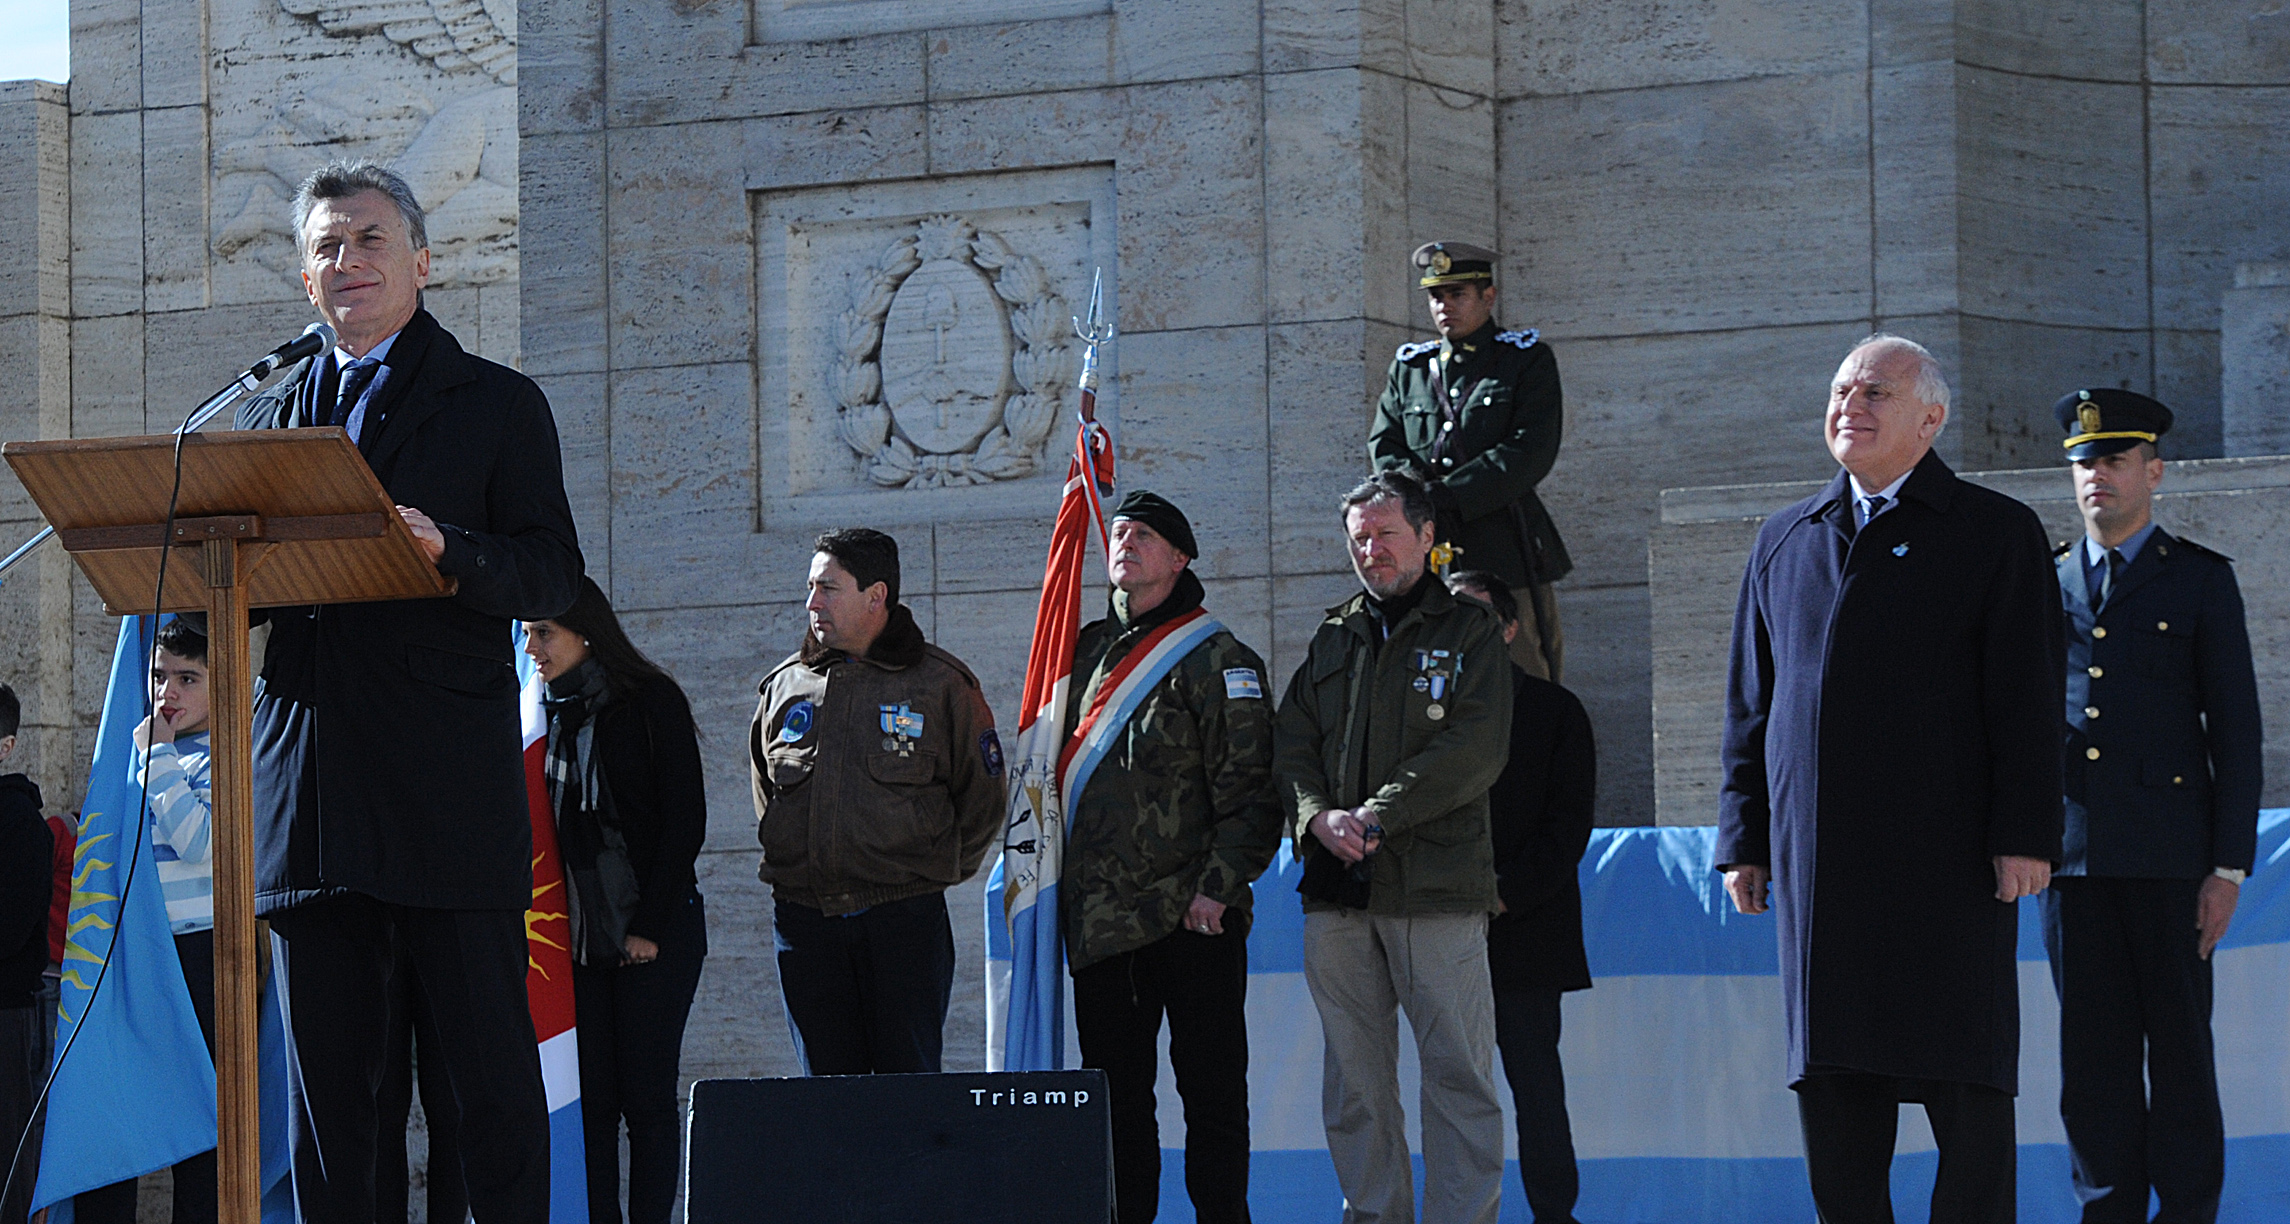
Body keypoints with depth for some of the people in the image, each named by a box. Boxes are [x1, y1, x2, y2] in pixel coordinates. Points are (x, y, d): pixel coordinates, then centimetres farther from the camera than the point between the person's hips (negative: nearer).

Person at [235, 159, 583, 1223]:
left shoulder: (499, 405, 8)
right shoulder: (269, 417, 20)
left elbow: (553, 575, -2)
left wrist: (444, 549, -21)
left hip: (448, 781, -4)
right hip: (308, 793, 4)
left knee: (492, 1074, -5)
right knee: (326, 1077, 4)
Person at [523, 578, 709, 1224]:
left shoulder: (653, 702, -3)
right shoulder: (550, 713, 12)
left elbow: (685, 821, -6)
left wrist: (650, 927, -12)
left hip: (655, 933, -5)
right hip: (578, 931, 5)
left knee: (645, 1097, -6)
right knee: (592, 1097, -1)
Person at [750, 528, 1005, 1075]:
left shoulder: (941, 684, 2)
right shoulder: (784, 686, 12)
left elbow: (983, 799, 8)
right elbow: (766, 793, 26)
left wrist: (932, 872, 3)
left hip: (905, 924, -3)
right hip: (804, 921, 4)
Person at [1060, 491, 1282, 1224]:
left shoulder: (1216, 661, -3)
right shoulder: (1090, 653, 16)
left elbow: (1248, 786, -8)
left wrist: (1220, 885, -17)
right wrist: (1054, 876, 17)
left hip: (1192, 919, -6)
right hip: (1099, 918, 6)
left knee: (1210, 1090, -2)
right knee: (1115, 1091, 8)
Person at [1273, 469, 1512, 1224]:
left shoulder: (1468, 631, 5)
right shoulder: (1334, 638, 20)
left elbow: (1475, 750, -6)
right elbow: (1290, 743, 13)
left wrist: (1377, 815, -13)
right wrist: (1318, 816, -7)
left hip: (1437, 885, -4)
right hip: (1337, 891, 4)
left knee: (1458, 1070, -7)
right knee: (1354, 1076, 5)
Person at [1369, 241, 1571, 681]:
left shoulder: (1528, 360, 7)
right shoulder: (1409, 367, 20)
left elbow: (1531, 452, -5)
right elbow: (1384, 448, 11)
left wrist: (1444, 496, -12)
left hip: (1509, 558, -3)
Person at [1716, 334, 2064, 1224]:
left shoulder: (1995, 534, 4)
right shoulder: (1784, 543, 17)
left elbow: (2027, 700, -2)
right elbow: (1751, 704, 17)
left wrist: (2025, 836, -11)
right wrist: (1744, 838, 10)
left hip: (1947, 858, -4)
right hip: (1818, 855, 4)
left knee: (1966, 1091, -3)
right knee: (1832, 1083, 4)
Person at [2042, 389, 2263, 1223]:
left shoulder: (2201, 581, 5)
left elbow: (2236, 731, 1)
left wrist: (2228, 869, -6)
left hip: (2168, 853, -3)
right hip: (2070, 855, 3)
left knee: (2178, 1047, -1)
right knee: (2093, 1052, 3)